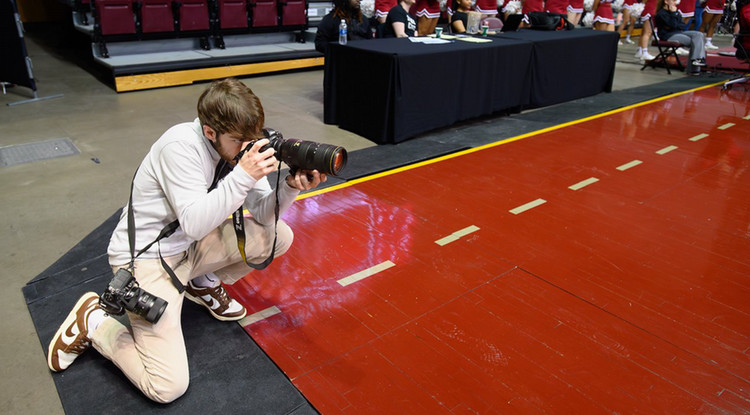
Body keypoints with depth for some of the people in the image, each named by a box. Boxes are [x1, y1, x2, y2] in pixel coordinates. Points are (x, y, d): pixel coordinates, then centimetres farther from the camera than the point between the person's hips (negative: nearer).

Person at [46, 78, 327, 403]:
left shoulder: (238, 143, -5)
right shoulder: (181, 146, -26)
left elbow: (265, 215, -5)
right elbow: (195, 224, -32)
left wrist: (291, 187, -23)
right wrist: (243, 175, -36)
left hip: (190, 246, 7)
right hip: (145, 257, -7)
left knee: (280, 236, -3)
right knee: (168, 387, -15)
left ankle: (205, 284, 16)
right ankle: (94, 321, 8)